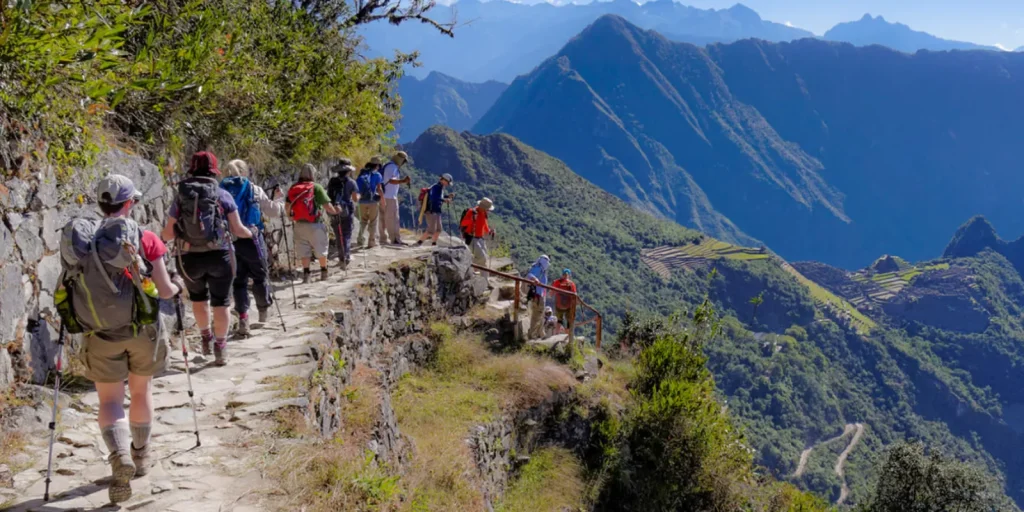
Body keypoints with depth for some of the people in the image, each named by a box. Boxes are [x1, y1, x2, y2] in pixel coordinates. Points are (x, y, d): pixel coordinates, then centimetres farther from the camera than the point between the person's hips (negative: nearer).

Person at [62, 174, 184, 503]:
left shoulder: (81, 241, -2)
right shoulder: (144, 239, -10)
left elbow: (76, 285, 3)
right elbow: (163, 290, -9)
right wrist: (178, 286, 13)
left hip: (101, 334, 1)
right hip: (142, 329, -1)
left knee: (109, 400, 8)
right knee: (141, 391, 20)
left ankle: (120, 456, -17)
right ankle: (140, 456, 35)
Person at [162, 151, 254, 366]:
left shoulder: (180, 196, 0)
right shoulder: (223, 195, -3)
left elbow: (167, 235, 1)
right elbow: (238, 229, -2)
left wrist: (180, 233, 24)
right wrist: (251, 233, 19)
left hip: (190, 258, 1)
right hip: (220, 256, -1)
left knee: (198, 297, 25)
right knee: (220, 302, 9)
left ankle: (206, 337, 36)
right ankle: (220, 348, 11)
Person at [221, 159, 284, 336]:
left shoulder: (221, 191, 4)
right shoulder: (254, 190, 0)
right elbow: (272, 210, 6)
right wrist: (281, 205, 26)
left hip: (229, 241, 2)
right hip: (251, 239, -2)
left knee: (238, 280, 7)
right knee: (260, 276, 17)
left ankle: (243, 319, -3)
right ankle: (264, 312, 31)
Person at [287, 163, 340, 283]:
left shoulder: (293, 188, 2)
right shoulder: (316, 187, -10)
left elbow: (288, 207, 6)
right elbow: (327, 205, -13)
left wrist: (293, 216, 24)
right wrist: (335, 211, 5)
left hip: (299, 225, 3)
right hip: (314, 224, -3)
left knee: (304, 251, 11)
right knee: (321, 250, 14)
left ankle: (306, 274, 7)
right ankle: (324, 272, 24)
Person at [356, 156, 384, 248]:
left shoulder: (362, 173, 9)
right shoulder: (377, 174, -6)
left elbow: (358, 187, 8)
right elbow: (379, 189, -11)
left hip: (362, 200, 4)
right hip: (373, 200, -4)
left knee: (363, 221, 17)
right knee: (373, 222, 6)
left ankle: (360, 240, 5)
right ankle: (372, 242, 6)